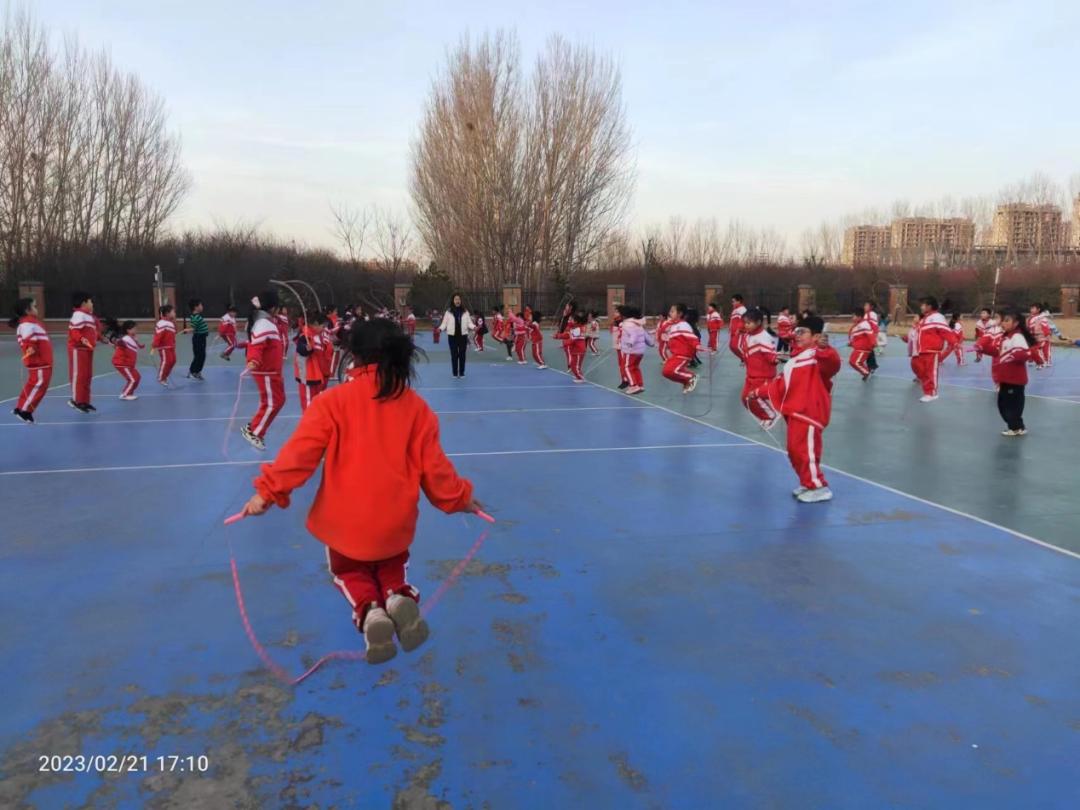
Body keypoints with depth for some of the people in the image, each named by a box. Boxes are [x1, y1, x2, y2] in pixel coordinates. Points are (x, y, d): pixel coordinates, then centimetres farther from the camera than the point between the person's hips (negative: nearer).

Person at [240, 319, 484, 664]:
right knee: (393, 568, 32)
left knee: (349, 572, 28)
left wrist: (269, 490, -4)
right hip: (395, 523, 2)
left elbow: (300, 452, -13)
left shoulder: (334, 401, -11)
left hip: (346, 522, -2)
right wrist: (459, 497, 14)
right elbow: (432, 465, 0)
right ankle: (399, 597, -8)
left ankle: (368, 611, -10)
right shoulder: (416, 406, -3)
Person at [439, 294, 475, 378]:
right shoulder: (448, 312, 2)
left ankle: (461, 372, 13)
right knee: (454, 355, 3)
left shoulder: (465, 312, 6)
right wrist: (440, 328, -18)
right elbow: (444, 323, 1)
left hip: (463, 335, 1)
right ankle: (455, 373, 12)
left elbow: (469, 323, 5)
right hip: (452, 336, -1)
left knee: (462, 355, 3)